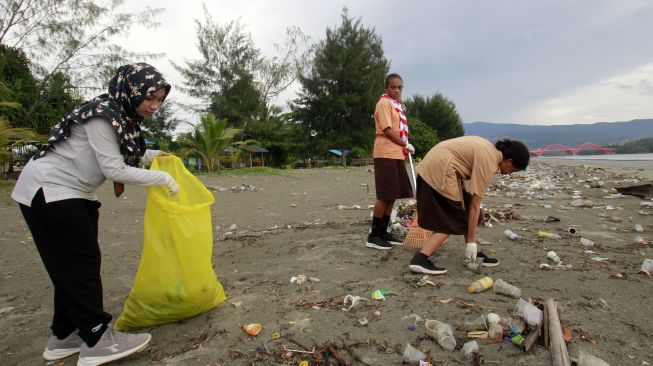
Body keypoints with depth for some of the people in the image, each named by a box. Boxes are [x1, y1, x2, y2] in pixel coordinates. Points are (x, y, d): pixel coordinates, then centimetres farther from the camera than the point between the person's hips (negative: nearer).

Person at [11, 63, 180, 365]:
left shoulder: (124, 117, 5)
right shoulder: (102, 116, -22)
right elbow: (114, 169, -25)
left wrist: (151, 154, 4)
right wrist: (163, 178, -21)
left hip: (75, 193, 9)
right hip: (48, 190, -9)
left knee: (75, 266, 10)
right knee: (80, 264, -9)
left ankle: (65, 335, 22)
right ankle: (97, 340, -3)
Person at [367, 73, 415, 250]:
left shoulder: (398, 105, 21)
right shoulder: (384, 103, -7)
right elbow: (387, 130, -15)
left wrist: (404, 149, 8)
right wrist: (406, 145, -8)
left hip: (397, 155, 9)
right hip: (386, 154, -9)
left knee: (393, 195, 9)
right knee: (385, 196, -8)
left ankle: (383, 232, 18)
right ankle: (373, 236, 0)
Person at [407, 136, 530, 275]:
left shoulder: (491, 149, 13)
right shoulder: (489, 163, -14)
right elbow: (475, 206, -14)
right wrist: (471, 242, -10)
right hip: (440, 171, -10)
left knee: (464, 210, 14)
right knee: (451, 221, -3)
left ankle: (473, 255, 23)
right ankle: (419, 259, -11)